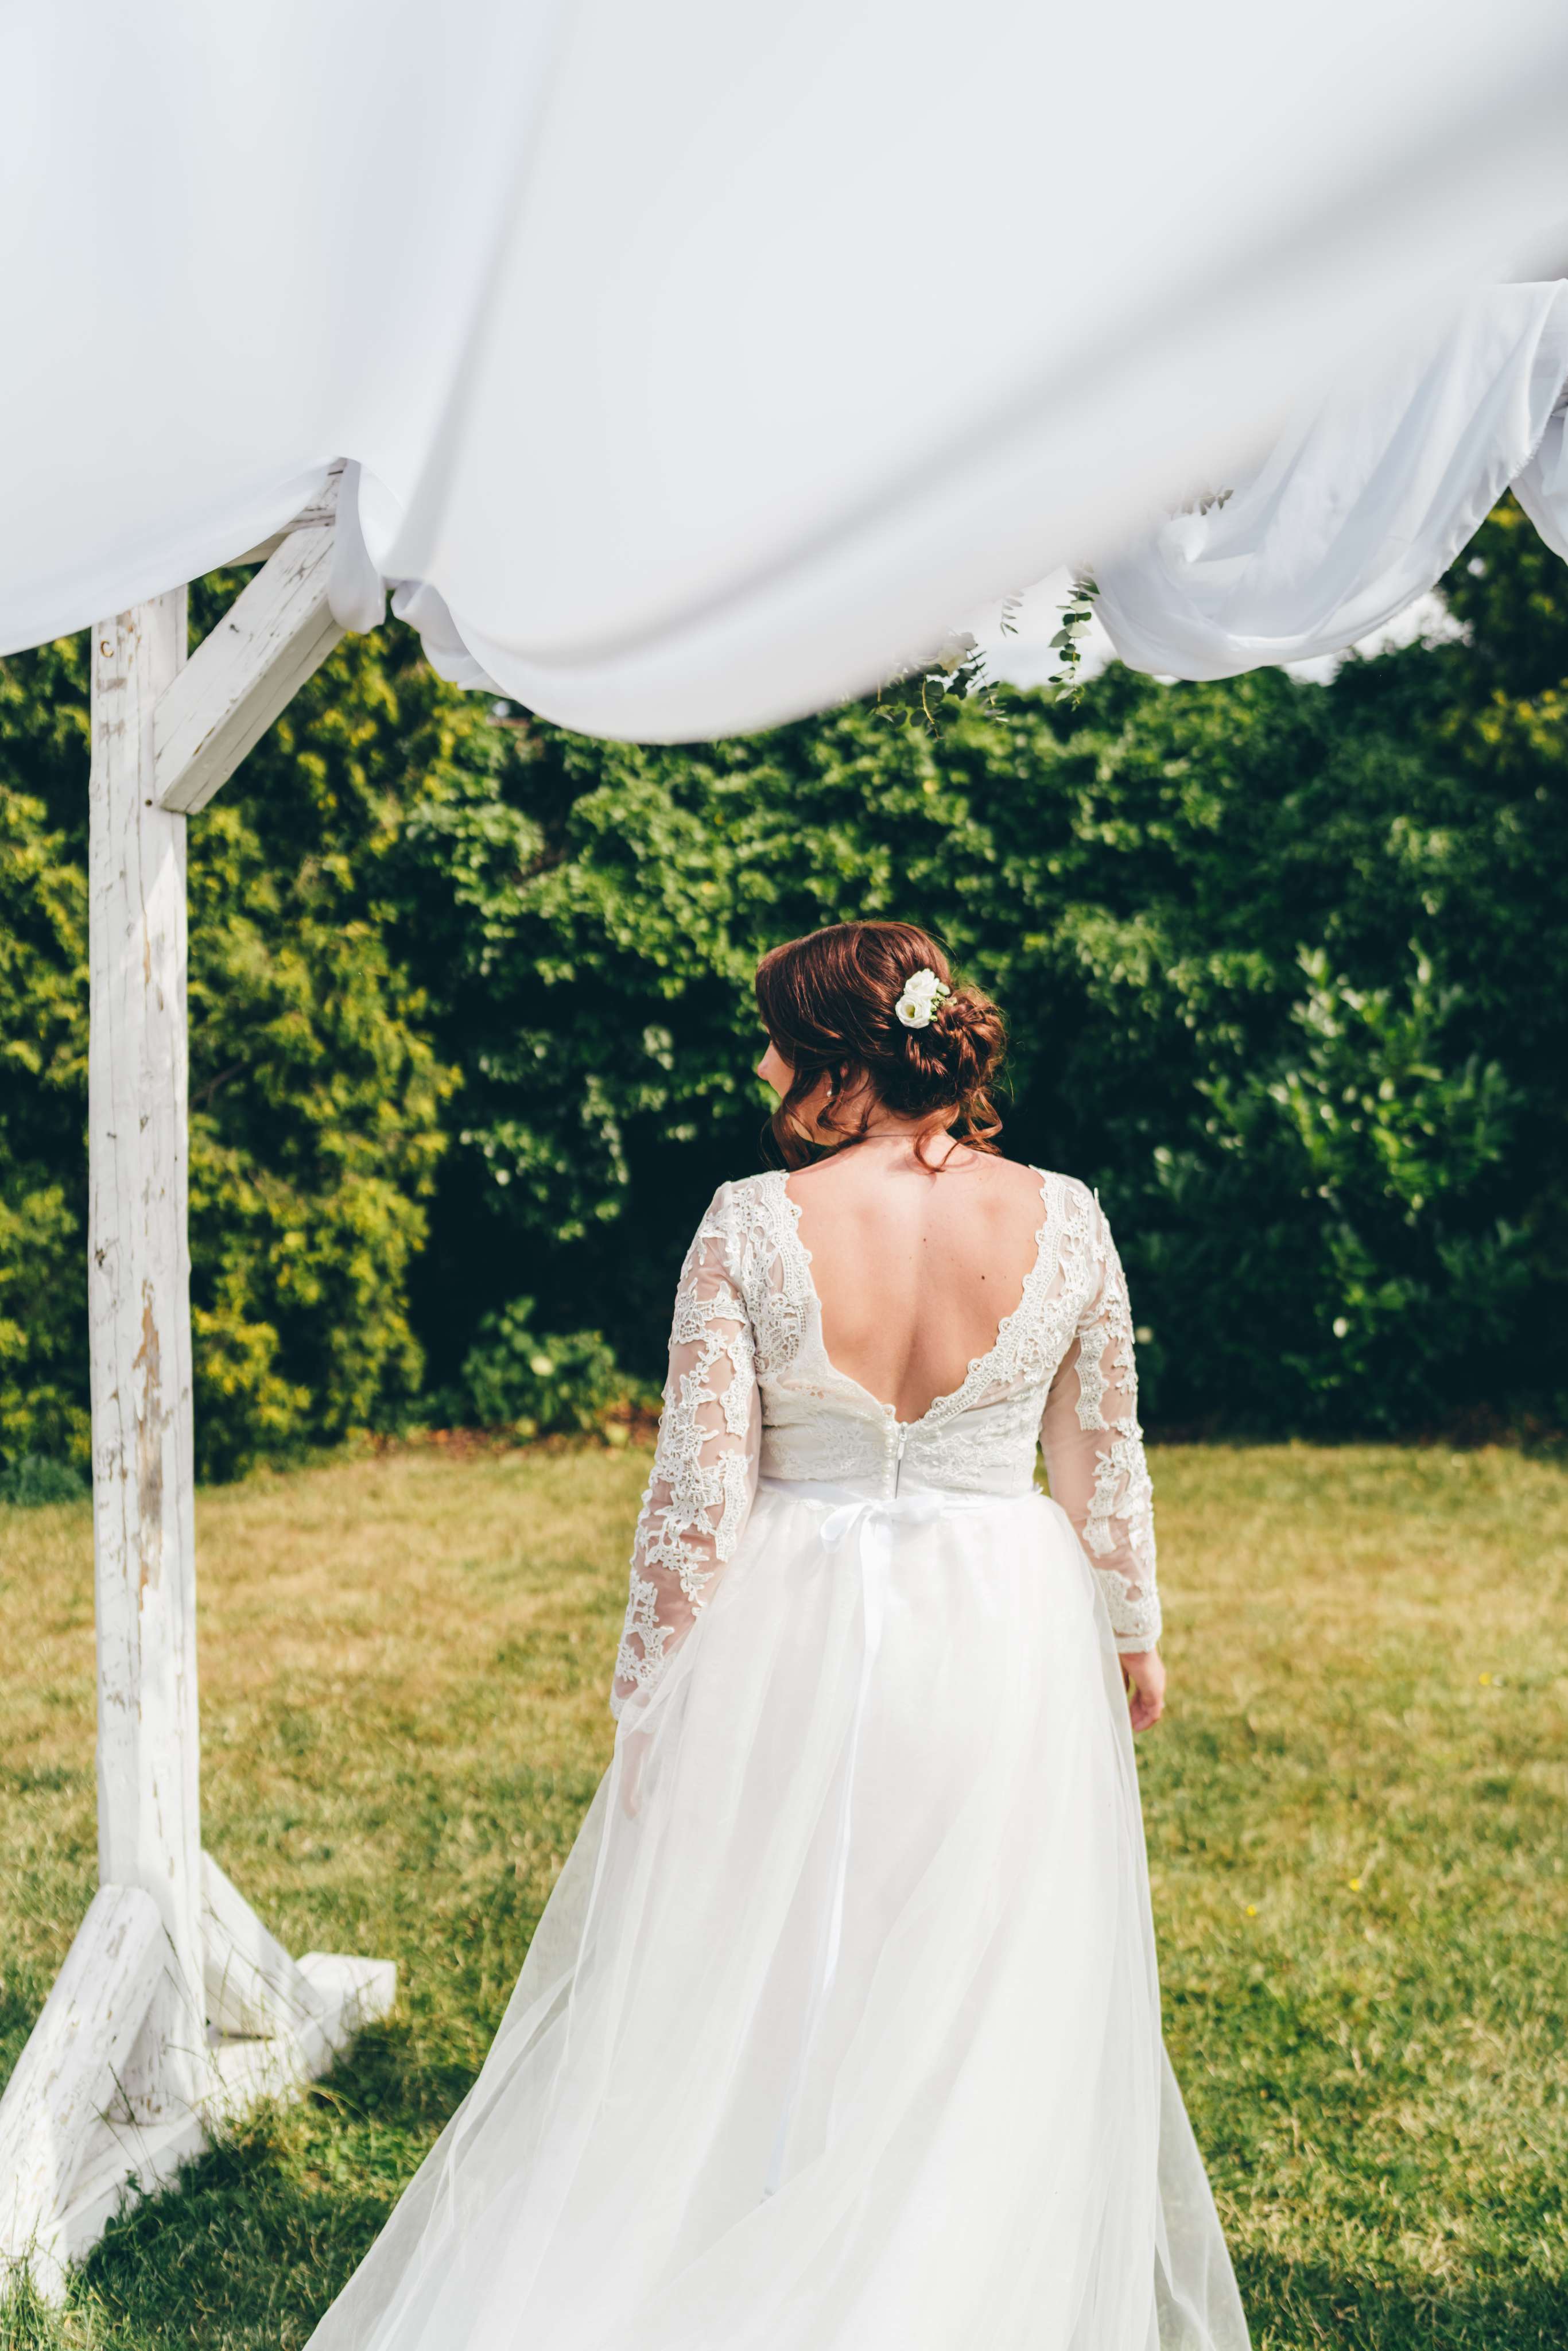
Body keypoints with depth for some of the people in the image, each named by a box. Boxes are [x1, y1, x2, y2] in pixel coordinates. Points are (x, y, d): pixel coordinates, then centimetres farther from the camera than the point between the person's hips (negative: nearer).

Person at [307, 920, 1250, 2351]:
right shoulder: (1064, 1219, -6)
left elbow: (697, 1492, -12)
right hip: (1004, 1644, 1)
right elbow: (1105, 1468, 3)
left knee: (749, 1999, 16)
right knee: (998, 2021, 15)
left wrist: (650, 1694, -1)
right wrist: (1134, 1636, 18)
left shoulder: (753, 1224, -13)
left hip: (793, 1643, -1)